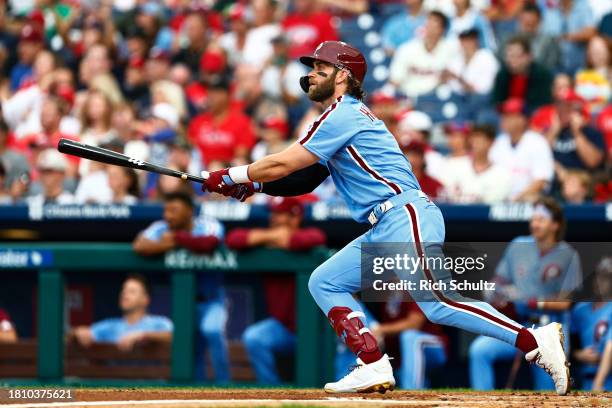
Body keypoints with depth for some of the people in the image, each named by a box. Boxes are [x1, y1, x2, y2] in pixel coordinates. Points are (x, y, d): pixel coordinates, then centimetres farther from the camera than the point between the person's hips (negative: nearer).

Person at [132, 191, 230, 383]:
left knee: (212, 331, -29)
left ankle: (223, 386, -21)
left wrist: (177, 239, -25)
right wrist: (169, 245, -32)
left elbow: (208, 244, -36)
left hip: (212, 300, -4)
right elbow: (139, 246, -22)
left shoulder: (208, 226, -14)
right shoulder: (161, 229, -6)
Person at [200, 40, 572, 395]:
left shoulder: (343, 115, -6)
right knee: (324, 282, 10)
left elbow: (283, 165, -8)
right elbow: (304, 180, 23)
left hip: (406, 217, -10)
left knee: (439, 305, -20)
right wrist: (253, 185, 12)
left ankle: (533, 341, -23)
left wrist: (229, 176, 3)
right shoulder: (346, 116, 24)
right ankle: (374, 368, -1)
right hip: (384, 230, 10)